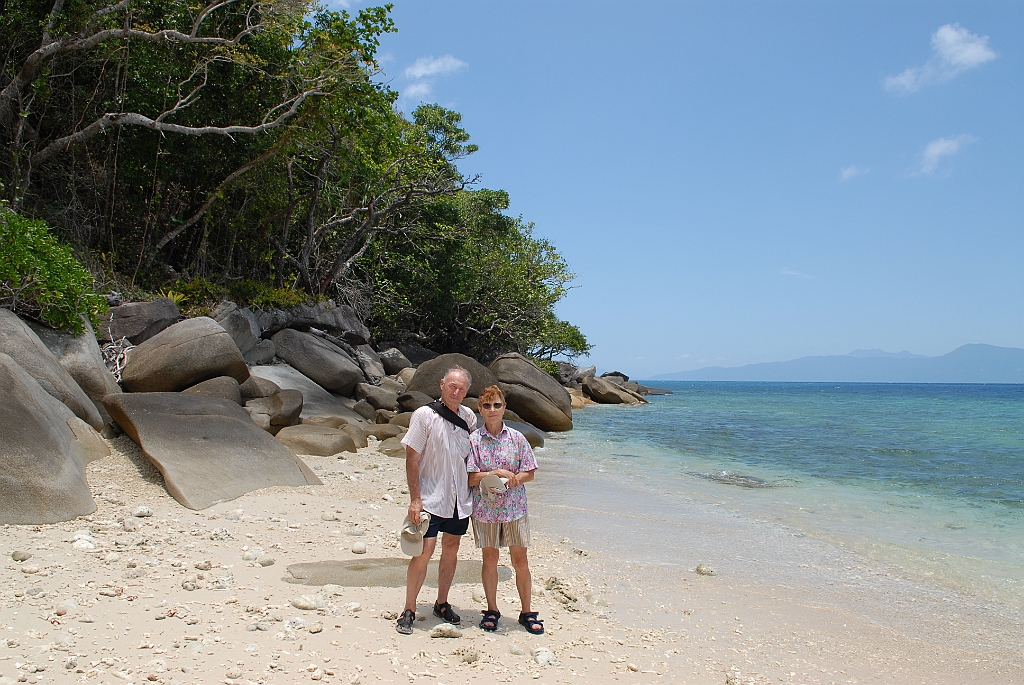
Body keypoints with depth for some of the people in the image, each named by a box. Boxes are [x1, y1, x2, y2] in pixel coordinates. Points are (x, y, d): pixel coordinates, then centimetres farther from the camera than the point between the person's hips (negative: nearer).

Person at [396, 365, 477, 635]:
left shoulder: (469, 417, 5)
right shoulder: (424, 415, -9)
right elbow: (412, 458, -11)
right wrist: (415, 499, -15)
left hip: (460, 498, 5)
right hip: (431, 497, -5)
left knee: (451, 549, 12)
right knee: (424, 551, -9)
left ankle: (442, 604, 28)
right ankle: (408, 610, 6)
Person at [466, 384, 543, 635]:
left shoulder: (517, 438, 1)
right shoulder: (473, 440, -2)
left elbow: (529, 473, 2)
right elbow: (470, 478, -7)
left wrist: (513, 479, -15)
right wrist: (496, 473, -18)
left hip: (514, 507, 1)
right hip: (484, 508, 0)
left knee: (520, 560, 5)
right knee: (489, 559, 9)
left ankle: (526, 612, 18)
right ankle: (491, 610, 25)